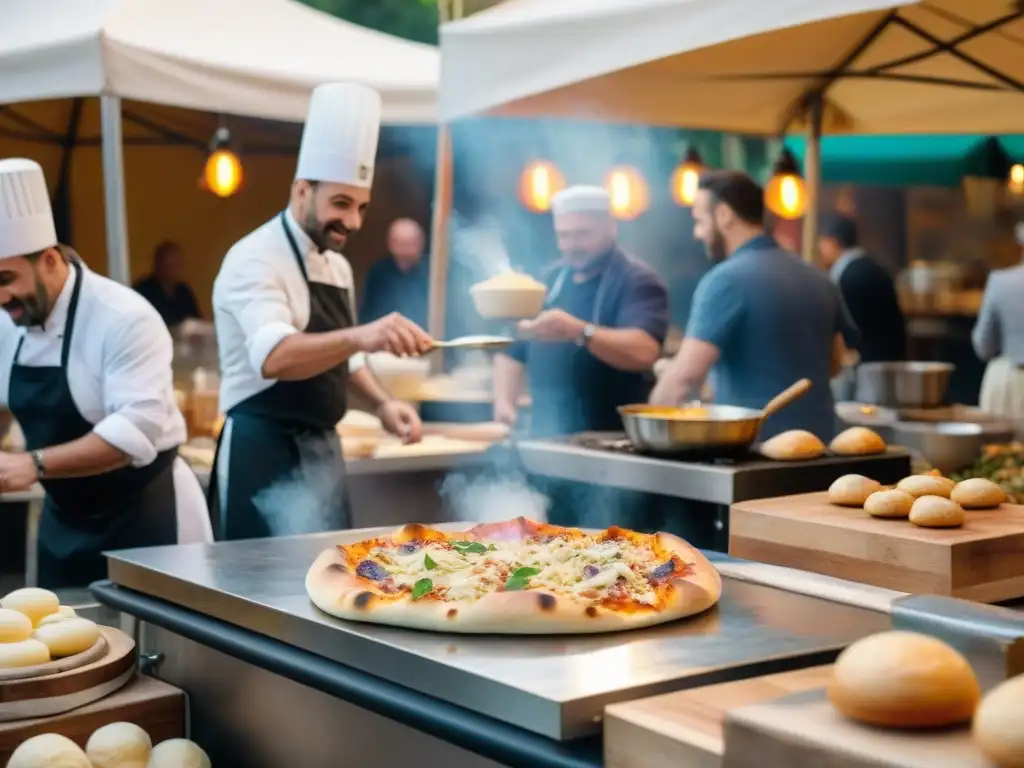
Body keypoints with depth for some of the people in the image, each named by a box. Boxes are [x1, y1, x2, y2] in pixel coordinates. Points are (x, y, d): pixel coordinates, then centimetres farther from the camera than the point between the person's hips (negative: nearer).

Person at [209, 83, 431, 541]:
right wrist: (360, 336, -50)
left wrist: (382, 403, 5)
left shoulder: (336, 266, 13)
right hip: (266, 454, -9)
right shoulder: (256, 259, -17)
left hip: (321, 450, 9)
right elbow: (273, 358, -35)